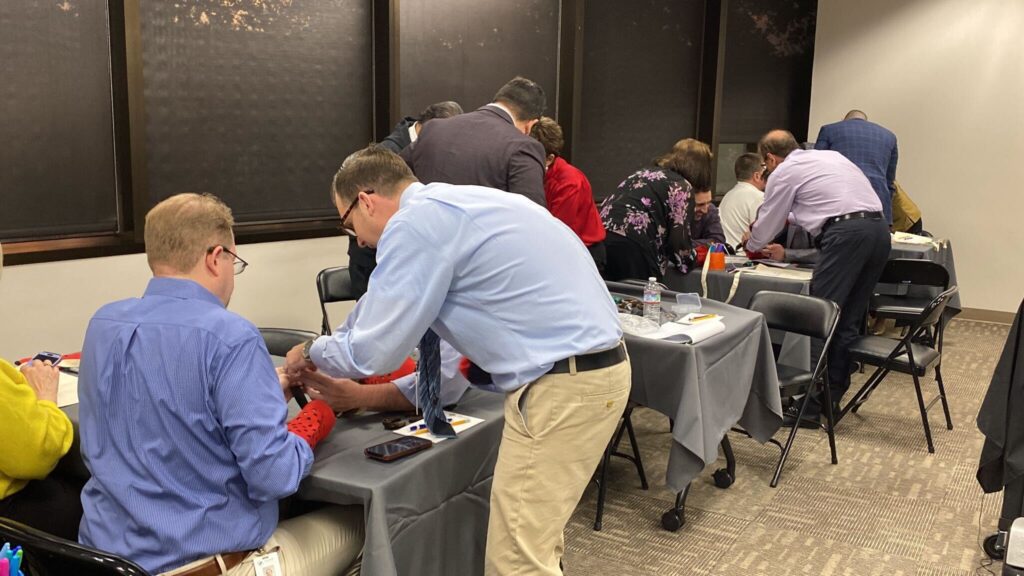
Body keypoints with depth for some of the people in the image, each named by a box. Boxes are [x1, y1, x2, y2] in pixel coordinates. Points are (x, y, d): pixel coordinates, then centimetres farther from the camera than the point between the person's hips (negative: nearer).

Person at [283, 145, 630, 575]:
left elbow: (369, 351, -9)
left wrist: (311, 353, 13)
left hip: (561, 387, -10)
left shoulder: (415, 223, -12)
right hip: (592, 367, 10)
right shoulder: (453, 206, 18)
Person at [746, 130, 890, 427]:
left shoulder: (783, 172, 7)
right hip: (879, 228, 8)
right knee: (848, 319, 13)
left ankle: (811, 405, -6)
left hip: (845, 235, -8)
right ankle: (832, 397, 20)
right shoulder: (830, 155, 29)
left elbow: (767, 223, 16)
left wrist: (752, 245, 38)